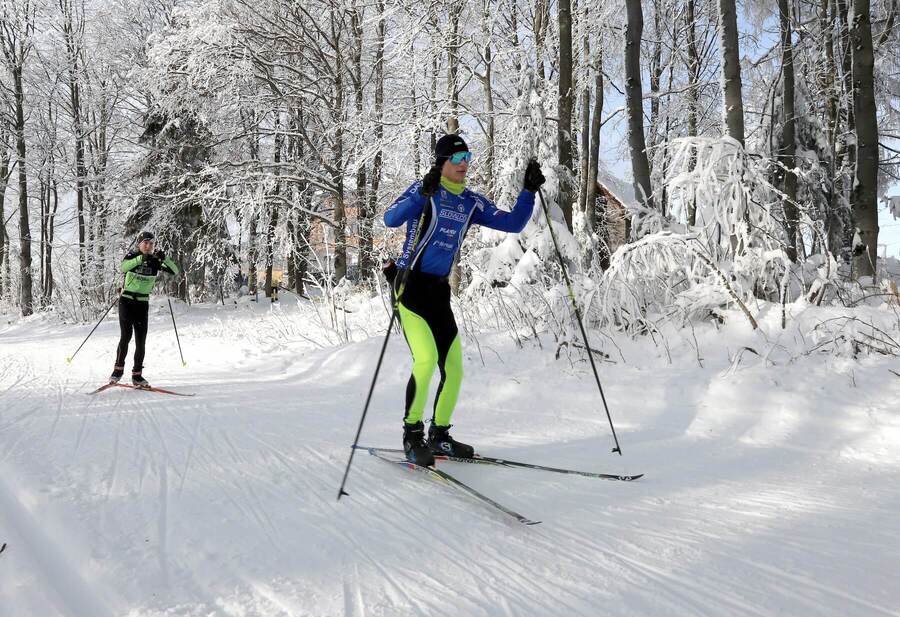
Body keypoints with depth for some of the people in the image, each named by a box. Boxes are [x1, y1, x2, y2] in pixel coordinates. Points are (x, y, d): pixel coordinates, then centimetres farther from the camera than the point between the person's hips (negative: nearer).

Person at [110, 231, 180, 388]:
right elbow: (123, 267, -27)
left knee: (141, 340, 0)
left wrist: (164, 259, -24)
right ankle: (118, 369, 5)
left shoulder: (155, 261, 1)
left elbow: (175, 271, -9)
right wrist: (141, 258, -38)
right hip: (127, 300, -2)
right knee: (126, 336, -12)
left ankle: (137, 375, 9)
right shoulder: (132, 256, -5)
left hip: (143, 303, 3)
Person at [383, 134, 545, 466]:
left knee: (453, 368, 5)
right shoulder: (424, 189, -6)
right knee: (427, 359, -19)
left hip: (439, 290, 6)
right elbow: (390, 219, -21)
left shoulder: (472, 202, 11)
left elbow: (513, 224, 9)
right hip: (411, 285, -6)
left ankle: (439, 434, 21)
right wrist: (424, 192, -32)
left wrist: (529, 190, -2)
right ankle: (412, 435, -4)